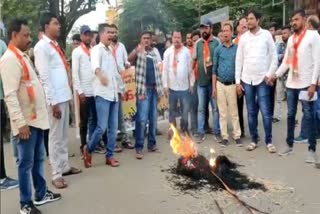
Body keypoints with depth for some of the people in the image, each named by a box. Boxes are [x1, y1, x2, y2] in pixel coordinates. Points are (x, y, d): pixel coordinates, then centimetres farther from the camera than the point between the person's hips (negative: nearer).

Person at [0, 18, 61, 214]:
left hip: (37, 118, 9)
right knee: (26, 162, 2)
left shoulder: (23, 56, 15)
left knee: (39, 159, 18)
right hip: (26, 121, -9)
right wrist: (20, 122, -22)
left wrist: (37, 116, 18)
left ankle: (41, 194, 32)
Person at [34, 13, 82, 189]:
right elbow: (45, 77, -16)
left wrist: (66, 95, 14)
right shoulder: (42, 47, -11)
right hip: (55, 99, -8)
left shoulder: (55, 45, 15)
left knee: (64, 135, 15)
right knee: (55, 136, -1)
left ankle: (64, 166, 28)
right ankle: (56, 174, 7)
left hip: (64, 96, 8)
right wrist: (52, 102, -18)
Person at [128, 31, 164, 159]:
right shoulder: (138, 52, 1)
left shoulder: (154, 52, 16)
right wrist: (138, 50, -42)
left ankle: (152, 144, 20)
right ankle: (139, 148, -4)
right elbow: (129, 59, -22)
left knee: (153, 118, 10)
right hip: (143, 89, -5)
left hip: (154, 88, 5)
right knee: (142, 119, -9)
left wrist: (160, 88, 12)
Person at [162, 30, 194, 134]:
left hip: (184, 87, -1)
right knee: (172, 111, 11)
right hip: (172, 87, 1)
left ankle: (184, 130, 18)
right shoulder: (168, 52, 0)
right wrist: (165, 85, -3)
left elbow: (190, 69, 1)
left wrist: (192, 83, 1)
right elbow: (165, 70, 0)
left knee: (185, 111, 3)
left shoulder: (186, 51, -2)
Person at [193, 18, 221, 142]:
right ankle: (201, 133, 15)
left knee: (215, 107, 5)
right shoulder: (198, 43, 7)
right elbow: (194, 60, 14)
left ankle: (216, 132, 15)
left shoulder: (217, 42, -4)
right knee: (201, 108, 8)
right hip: (201, 81, 3)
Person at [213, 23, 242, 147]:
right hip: (220, 84, 1)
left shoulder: (237, 48, 0)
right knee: (222, 113, 6)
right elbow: (214, 69, 5)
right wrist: (214, 86, 1)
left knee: (234, 112, 4)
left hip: (232, 84, -1)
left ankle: (237, 136, 11)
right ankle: (224, 137, 14)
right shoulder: (218, 49, 4)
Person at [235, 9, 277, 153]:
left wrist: (269, 74, -7)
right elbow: (238, 60, 6)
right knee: (251, 112, 8)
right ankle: (254, 140, 18)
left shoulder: (266, 35, 1)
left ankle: (269, 141, 9)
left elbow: (274, 56, 2)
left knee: (266, 112, -3)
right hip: (247, 80, 2)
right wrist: (237, 81, 3)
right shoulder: (243, 37, 6)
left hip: (262, 79, -2)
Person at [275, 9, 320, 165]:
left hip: (306, 83, -5)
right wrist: (275, 75, 0)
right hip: (291, 83, 6)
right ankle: (289, 144, 23)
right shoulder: (291, 39, 13)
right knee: (291, 115, 12)